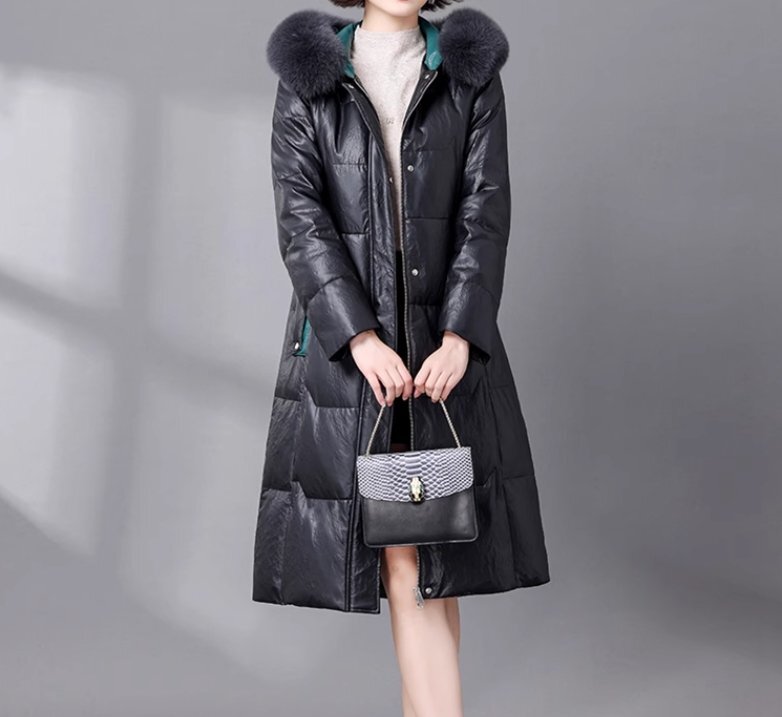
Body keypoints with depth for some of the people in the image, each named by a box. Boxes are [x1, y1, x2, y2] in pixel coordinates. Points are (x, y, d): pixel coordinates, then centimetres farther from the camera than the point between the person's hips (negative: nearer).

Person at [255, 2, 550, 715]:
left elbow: (487, 209, -1)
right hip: (345, 338, -1)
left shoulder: (471, 73, 7)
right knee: (401, 563, -1)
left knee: (434, 555, 5)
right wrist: (361, 337, -16)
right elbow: (299, 216, -5)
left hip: (445, 338, 1)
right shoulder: (308, 76, 5)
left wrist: (459, 337, -13)